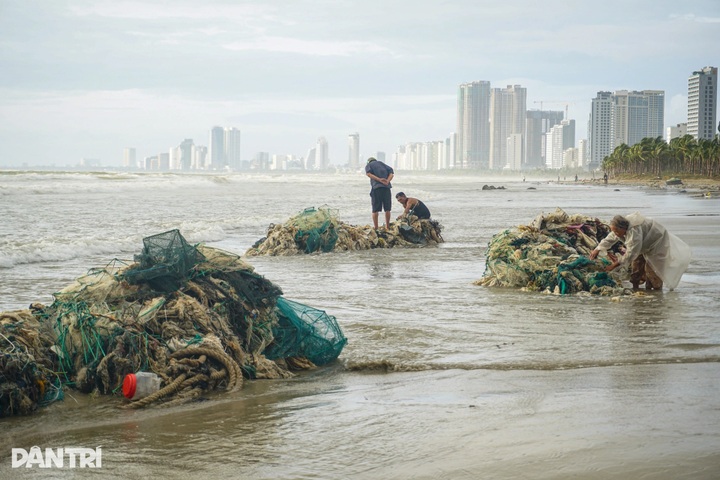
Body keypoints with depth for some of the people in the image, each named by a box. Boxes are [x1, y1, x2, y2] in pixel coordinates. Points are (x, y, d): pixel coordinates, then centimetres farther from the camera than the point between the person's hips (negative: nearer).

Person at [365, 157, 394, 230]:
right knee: (387, 208, 10)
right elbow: (391, 172, 10)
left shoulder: (368, 165, 16)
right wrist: (387, 181, -5)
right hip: (386, 187, 3)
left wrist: (379, 180, -14)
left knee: (375, 210, -1)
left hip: (376, 187, -3)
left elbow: (368, 173, -7)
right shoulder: (382, 164, 26)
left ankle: (376, 228, -5)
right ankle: (387, 227, 15)